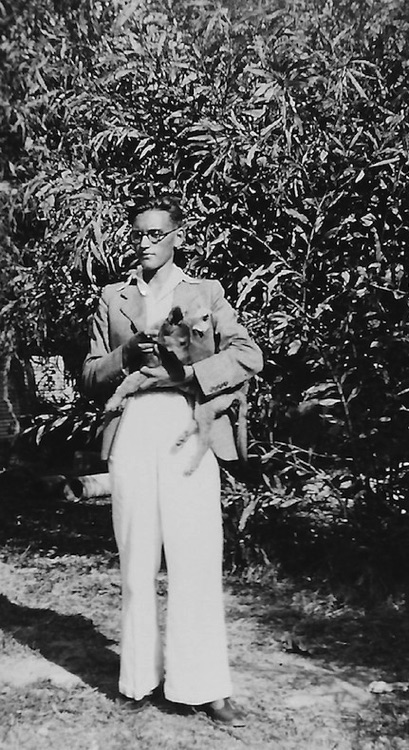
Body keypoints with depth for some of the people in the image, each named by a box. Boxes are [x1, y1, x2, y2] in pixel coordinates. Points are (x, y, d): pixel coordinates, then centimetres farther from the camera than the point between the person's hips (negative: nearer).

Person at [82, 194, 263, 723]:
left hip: (189, 437, -2)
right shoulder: (112, 298, 18)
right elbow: (90, 376, 15)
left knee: (196, 564, -5)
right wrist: (129, 354, -5)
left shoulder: (205, 294, 12)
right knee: (136, 564, 4)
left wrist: (184, 376, -13)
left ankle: (204, 685, 2)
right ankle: (142, 675, 15)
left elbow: (249, 355, -1)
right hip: (130, 438, 2)